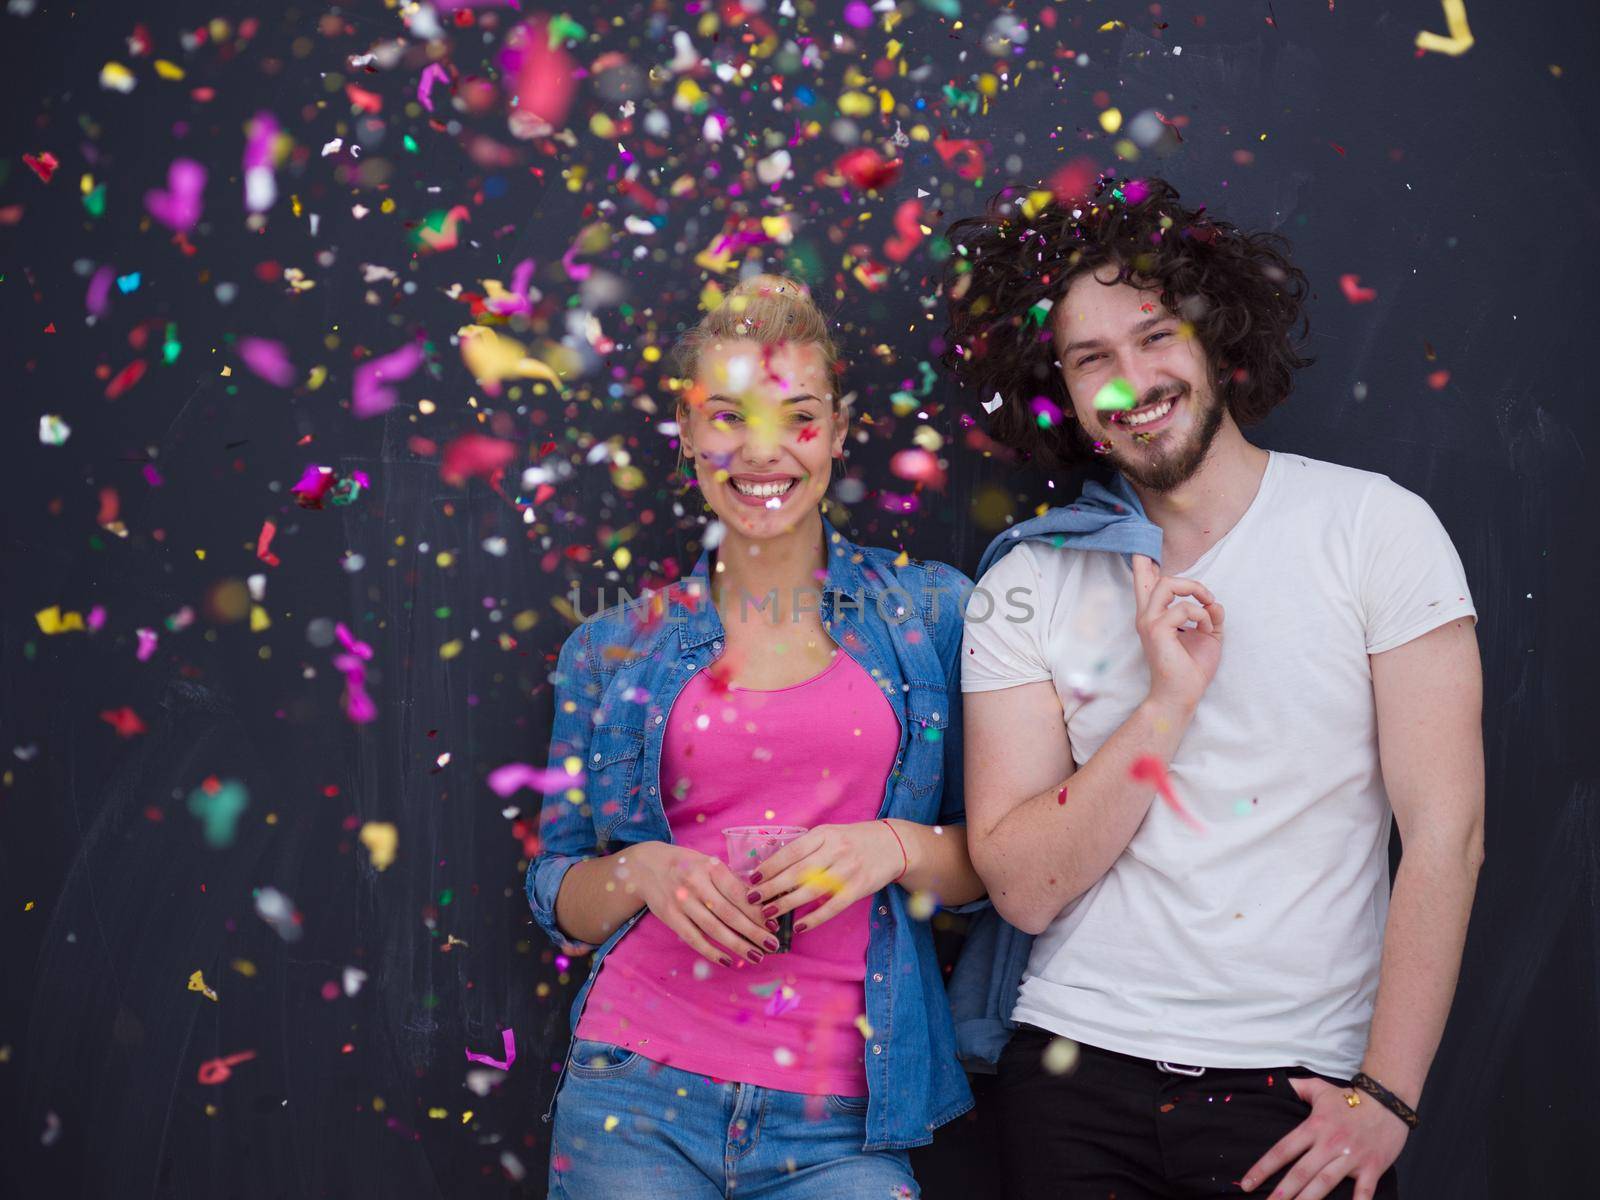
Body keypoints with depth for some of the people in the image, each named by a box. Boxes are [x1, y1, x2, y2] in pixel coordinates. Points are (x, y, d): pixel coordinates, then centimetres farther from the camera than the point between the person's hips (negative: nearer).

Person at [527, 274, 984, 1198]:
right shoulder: (617, 649, 6)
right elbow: (559, 895, 11)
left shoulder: (932, 610, 4)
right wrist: (643, 871, -9)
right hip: (641, 1093, 1)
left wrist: (900, 847, -13)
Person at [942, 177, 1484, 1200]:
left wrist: (1386, 1097, -12)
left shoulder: (1376, 528, -5)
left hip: (1300, 1087, -1)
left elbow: (1446, 830, -8)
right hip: (1075, 1074, 1)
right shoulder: (1024, 588, -1)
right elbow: (1023, 890, -6)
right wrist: (1167, 705, -16)